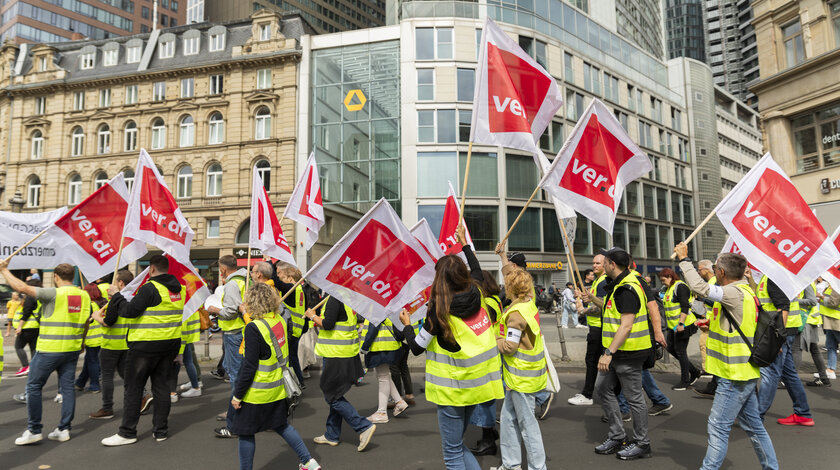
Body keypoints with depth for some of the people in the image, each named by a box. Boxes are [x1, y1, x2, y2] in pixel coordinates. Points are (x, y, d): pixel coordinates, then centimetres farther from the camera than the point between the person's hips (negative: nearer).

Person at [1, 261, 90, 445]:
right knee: (67, 387, 10)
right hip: (73, 349, 6)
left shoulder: (55, 294, -14)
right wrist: (81, 344, 24)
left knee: (33, 386, 9)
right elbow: (85, 321, 12)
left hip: (50, 349, -6)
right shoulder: (84, 295, 4)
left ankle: (34, 430, 13)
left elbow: (23, 287, -15)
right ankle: (64, 429, 15)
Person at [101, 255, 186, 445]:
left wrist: (116, 295, -3)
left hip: (146, 345, -7)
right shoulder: (179, 288, 7)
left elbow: (130, 310, -17)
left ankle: (127, 433, 13)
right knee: (161, 386, 13)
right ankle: (161, 431, 20)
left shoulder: (150, 288, -15)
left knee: (133, 388, 6)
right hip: (171, 344, 7)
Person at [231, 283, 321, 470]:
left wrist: (237, 395, -10)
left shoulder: (254, 328, -21)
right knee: (281, 425, 22)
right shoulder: (280, 320, -1)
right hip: (278, 388, 8)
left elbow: (249, 367, -19)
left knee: (246, 433, 11)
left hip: (257, 393, -7)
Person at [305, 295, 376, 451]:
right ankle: (332, 435, 29)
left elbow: (327, 324, -24)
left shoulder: (334, 298, -18)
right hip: (350, 354, 10)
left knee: (333, 397, 0)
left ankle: (364, 427, -3)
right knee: (336, 395, 18)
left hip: (336, 355, -10)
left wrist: (312, 316, -5)